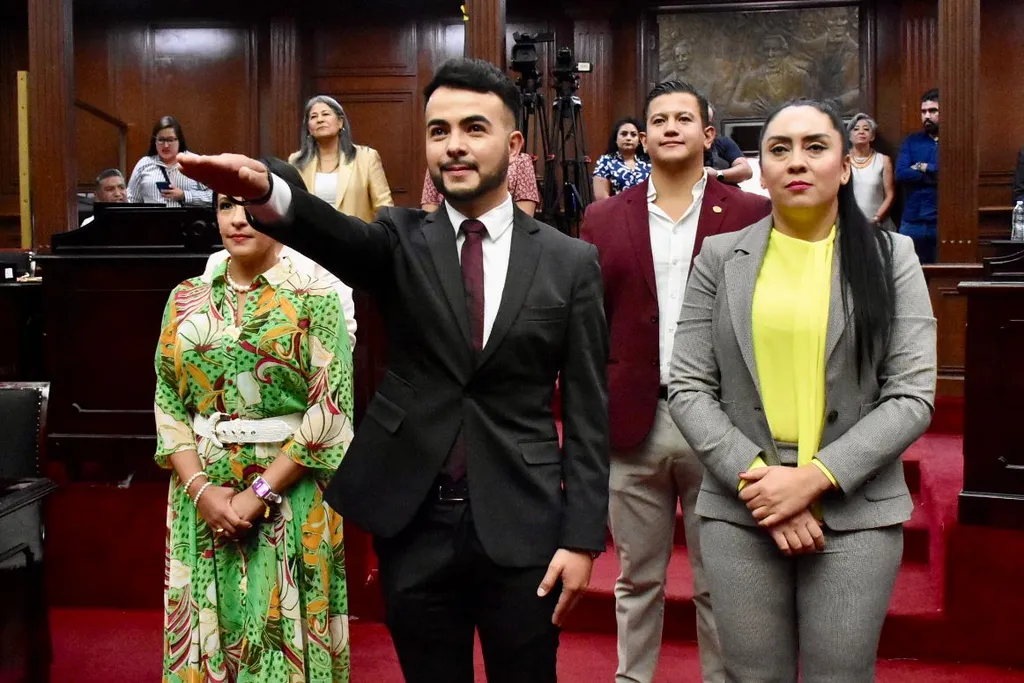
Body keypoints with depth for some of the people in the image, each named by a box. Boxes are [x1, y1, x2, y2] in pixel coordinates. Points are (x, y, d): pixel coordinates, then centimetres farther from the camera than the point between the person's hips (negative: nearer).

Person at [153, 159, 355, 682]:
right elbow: (168, 401, 4)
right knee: (205, 628, 11)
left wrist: (259, 493, -15)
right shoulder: (187, 299, 6)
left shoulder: (314, 297, -6)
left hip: (289, 496, -3)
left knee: (282, 635, 6)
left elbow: (330, 409, -11)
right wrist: (200, 488, -9)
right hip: (201, 493, 3)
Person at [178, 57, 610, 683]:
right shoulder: (403, 242, 1)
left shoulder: (571, 261, 0)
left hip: (522, 530, -1)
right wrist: (264, 191, -44)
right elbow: (340, 237, -22)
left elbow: (587, 412, -1)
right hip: (414, 525, 1)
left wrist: (582, 537, -5)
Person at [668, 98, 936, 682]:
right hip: (739, 510, 1)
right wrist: (755, 478, -12)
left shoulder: (890, 256, 2)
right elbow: (688, 389, 0)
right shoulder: (721, 257, 4)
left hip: (856, 513, -1)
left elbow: (912, 397, -4)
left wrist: (816, 478, -14)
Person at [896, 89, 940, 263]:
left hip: (944, 223, -2)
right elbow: (901, 174, -4)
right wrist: (936, 174, -10)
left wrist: (923, 167, -3)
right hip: (912, 222, 2)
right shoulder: (911, 141, 10)